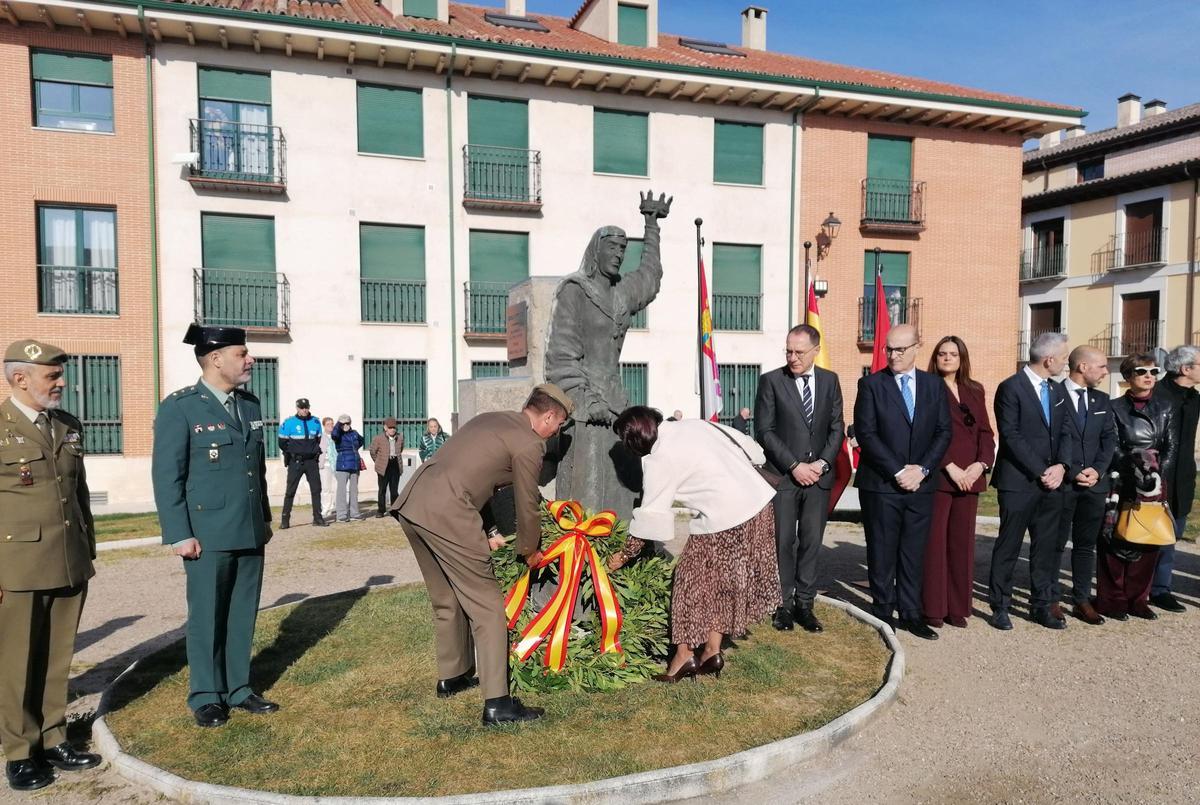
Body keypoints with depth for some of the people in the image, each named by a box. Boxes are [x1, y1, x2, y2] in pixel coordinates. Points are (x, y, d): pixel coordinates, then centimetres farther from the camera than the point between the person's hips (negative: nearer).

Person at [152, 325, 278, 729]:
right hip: (208, 535, -5)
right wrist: (180, 535, -12)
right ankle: (206, 697, 22)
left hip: (250, 532, 6)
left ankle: (238, 688, 25)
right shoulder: (179, 407, -8)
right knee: (207, 617, 7)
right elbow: (166, 476, -10)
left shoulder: (250, 404, 10)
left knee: (242, 615, 12)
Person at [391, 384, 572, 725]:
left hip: (411, 503, 9)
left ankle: (451, 677, 39)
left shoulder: (490, 419, 23)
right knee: (487, 607, 1)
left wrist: (483, 536, 32)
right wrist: (529, 551, 21)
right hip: (446, 515, -9)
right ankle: (497, 704, 1)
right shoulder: (529, 444, -3)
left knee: (447, 601, 24)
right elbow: (527, 506, 3)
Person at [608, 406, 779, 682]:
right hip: (759, 499, 8)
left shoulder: (659, 461, -10)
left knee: (693, 581, 7)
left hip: (725, 520, -8)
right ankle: (712, 651, 21)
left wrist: (624, 555, 7)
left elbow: (650, 515, -5)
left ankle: (685, 654, 12)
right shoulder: (693, 425, 10)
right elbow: (747, 445, 14)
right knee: (722, 582, 16)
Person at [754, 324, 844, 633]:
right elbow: (765, 431, -6)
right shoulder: (771, 381, -2)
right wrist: (794, 466, -12)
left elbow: (837, 428, 9)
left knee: (812, 542, 6)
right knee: (783, 543, 2)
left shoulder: (830, 381, 8)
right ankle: (783, 605, 13)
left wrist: (823, 463, -6)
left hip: (819, 475, 3)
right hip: (782, 476, -3)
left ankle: (804, 603, 15)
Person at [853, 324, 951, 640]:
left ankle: (911, 614, 18)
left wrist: (922, 468, -8)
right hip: (881, 485, -3)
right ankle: (883, 612, 17)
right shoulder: (871, 385, -2)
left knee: (914, 554, 9)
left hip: (920, 484, 3)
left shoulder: (934, 385, 9)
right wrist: (898, 472, -13)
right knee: (882, 554, 5)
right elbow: (866, 434, -9)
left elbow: (943, 432, 6)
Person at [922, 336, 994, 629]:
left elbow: (985, 431, 12)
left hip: (969, 477, 5)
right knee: (934, 541, -3)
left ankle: (958, 607, 14)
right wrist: (951, 468, -14)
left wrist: (981, 464, -4)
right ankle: (932, 608, 4)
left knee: (962, 542, 7)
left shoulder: (975, 391, 16)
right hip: (937, 476, -5)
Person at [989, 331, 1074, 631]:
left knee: (1048, 547, 10)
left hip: (1051, 481, 7)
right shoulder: (1011, 388, -9)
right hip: (1019, 482, -7)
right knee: (1008, 547, 1)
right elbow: (1011, 437, -14)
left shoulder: (1057, 391, 15)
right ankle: (1000, 606, 12)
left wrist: (1061, 466, -6)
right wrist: (1040, 472, -14)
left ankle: (1042, 605, 21)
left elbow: (1064, 432, 11)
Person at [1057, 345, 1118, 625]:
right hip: (1062, 483, -5)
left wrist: (1098, 470, -5)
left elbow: (1109, 439, 10)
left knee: (1086, 544, 10)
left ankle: (1082, 600, 18)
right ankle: (1051, 600, 12)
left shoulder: (1101, 400, 13)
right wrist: (1073, 473, -13)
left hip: (1095, 483, 6)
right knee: (1055, 544, 3)